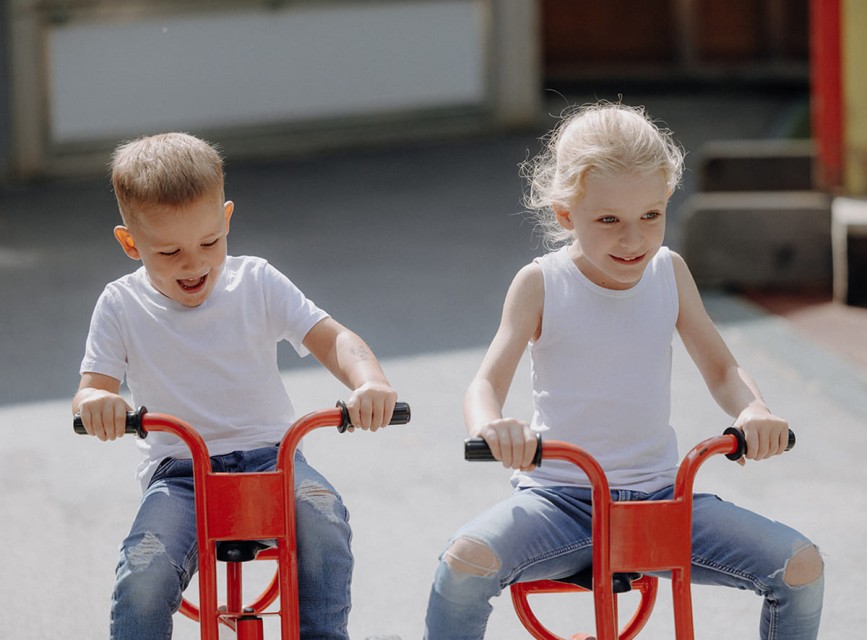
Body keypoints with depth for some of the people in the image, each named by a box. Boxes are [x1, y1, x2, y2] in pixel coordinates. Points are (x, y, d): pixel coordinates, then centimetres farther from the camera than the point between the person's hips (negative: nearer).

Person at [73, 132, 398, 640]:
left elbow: (332, 339, -6)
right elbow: (94, 387, -2)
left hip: (268, 455, 1)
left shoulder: (256, 283, 3)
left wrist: (370, 382, -29)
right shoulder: (121, 306, 3)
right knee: (143, 577, -29)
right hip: (177, 472, 0)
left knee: (323, 515, -32)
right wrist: (95, 402, -30)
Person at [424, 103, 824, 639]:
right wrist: (489, 425, -33)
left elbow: (721, 370, 9)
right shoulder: (542, 284, -3)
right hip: (559, 495, -3)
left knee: (802, 566, -13)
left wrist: (756, 412, -15)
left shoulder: (669, 273, 5)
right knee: (465, 563, -33)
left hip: (659, 492, 3)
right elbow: (488, 382, -7)